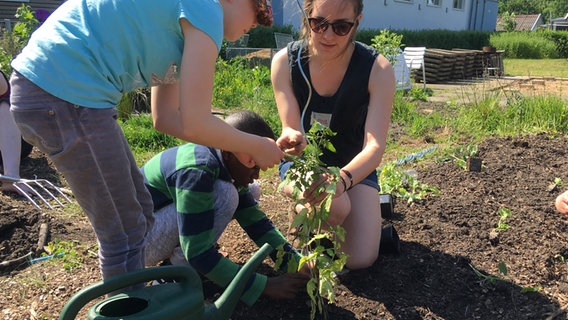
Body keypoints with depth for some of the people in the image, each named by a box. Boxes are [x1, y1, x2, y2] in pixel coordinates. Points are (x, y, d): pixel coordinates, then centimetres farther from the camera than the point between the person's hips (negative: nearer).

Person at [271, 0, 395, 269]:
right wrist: (292, 139, -44)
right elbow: (291, 129, -18)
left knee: (360, 260, -9)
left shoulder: (377, 69, -21)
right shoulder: (285, 61, -18)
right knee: (335, 207, -34)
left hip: (354, 166, 1)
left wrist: (343, 179, -49)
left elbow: (375, 146, -28)